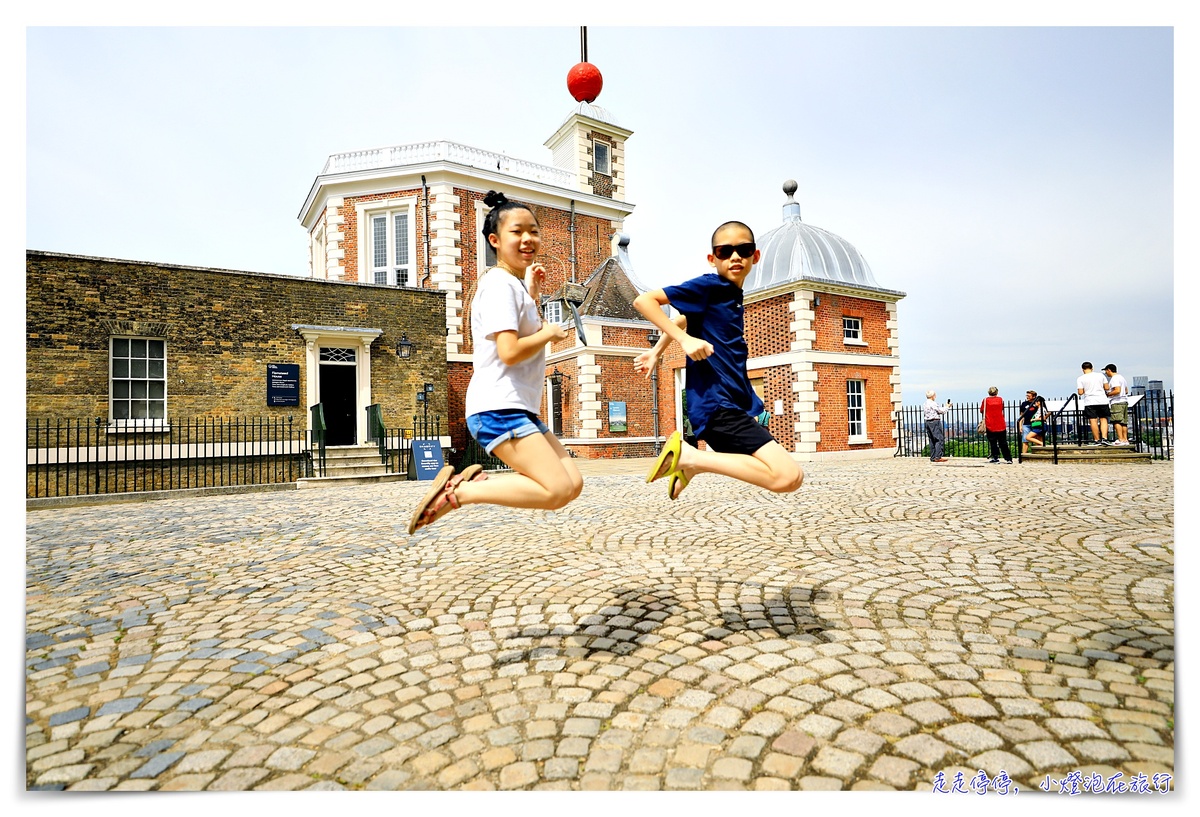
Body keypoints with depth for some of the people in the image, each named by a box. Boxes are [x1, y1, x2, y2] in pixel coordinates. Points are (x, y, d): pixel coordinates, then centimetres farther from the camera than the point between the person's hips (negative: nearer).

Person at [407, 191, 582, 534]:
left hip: (520, 408, 10)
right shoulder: (500, 284, -10)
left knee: (573, 483, 4)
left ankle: (477, 481, 8)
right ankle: (455, 491, -8)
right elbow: (510, 351, -21)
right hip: (498, 407, -10)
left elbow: (527, 333, 26)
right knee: (557, 490, -16)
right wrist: (549, 332, -4)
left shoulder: (514, 285, 20)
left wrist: (533, 293, 18)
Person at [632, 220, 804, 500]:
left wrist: (656, 351, 28)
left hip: (736, 403, 9)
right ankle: (688, 455, -10)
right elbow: (643, 300, -12)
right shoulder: (708, 286, -6)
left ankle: (691, 464, 27)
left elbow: (683, 320, 32)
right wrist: (685, 339, -20)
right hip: (716, 403, -9)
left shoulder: (734, 296, 17)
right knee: (787, 476, -21)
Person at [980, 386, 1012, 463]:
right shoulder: (1000, 399, 4)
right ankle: (1008, 459, 3)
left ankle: (995, 457, 1)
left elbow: (981, 411, 4)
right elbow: (1002, 409, 17)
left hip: (990, 425, -2)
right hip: (1001, 425, 2)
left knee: (993, 442, 4)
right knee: (1003, 443, 5)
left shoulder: (986, 400, -2)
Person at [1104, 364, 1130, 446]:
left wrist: (1108, 394, -9)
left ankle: (1120, 440, -15)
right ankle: (1125, 439, 9)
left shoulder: (1114, 378, -11)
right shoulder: (1121, 377, 20)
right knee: (1124, 422, 9)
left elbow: (1117, 390, -22)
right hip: (1124, 401, 10)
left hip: (1117, 402, -10)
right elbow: (1126, 391, 24)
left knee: (1117, 421, -11)